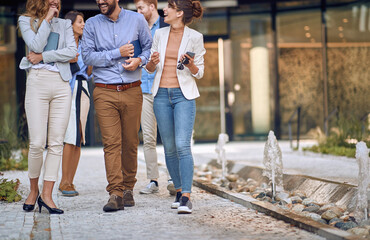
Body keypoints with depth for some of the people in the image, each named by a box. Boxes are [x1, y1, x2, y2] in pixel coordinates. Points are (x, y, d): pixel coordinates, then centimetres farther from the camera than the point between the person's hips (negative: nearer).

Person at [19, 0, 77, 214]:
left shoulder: (65, 24, 17)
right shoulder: (26, 21, 10)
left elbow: (72, 52, 1)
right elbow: (36, 46, -8)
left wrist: (43, 56, -6)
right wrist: (47, 18, -2)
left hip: (61, 85, 3)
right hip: (37, 82, -3)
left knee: (57, 142, -3)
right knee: (37, 143, -7)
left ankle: (47, 195, 0)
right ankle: (34, 190, 13)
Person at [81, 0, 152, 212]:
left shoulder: (137, 20, 7)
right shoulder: (92, 24, 5)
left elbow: (150, 47, 13)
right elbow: (87, 56, -3)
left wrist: (140, 60, -8)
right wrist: (118, 53, -11)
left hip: (132, 91, 1)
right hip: (105, 93, -1)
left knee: (131, 143, 5)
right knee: (111, 143, -9)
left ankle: (128, 189, 18)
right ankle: (115, 194, -10)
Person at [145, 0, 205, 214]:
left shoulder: (195, 37, -2)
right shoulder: (160, 34, 9)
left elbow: (199, 73, 3)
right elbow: (150, 68, 14)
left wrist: (191, 65, -18)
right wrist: (152, 62, -8)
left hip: (184, 95, -4)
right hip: (162, 94, 4)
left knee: (182, 145, -15)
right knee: (169, 148, 7)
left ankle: (186, 199, -16)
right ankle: (179, 191, 22)